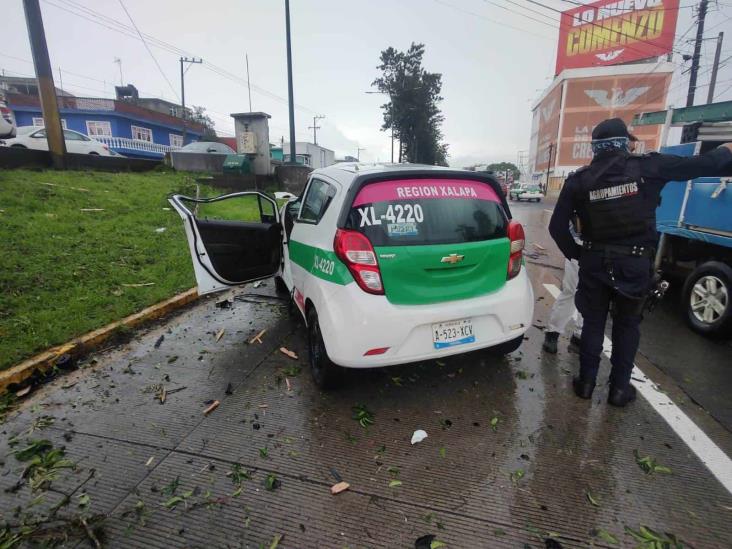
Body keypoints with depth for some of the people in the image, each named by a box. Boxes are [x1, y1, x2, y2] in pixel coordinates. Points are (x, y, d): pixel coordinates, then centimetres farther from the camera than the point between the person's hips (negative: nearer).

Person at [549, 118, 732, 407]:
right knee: (627, 325, 14)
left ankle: (586, 381, 20)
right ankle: (619, 388, 22)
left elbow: (557, 226, -4)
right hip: (635, 263, 0)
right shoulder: (648, 166, -6)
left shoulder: (578, 179, -3)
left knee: (593, 322, 13)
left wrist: (575, 253, 9)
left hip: (595, 261, 1)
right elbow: (699, 165, 6)